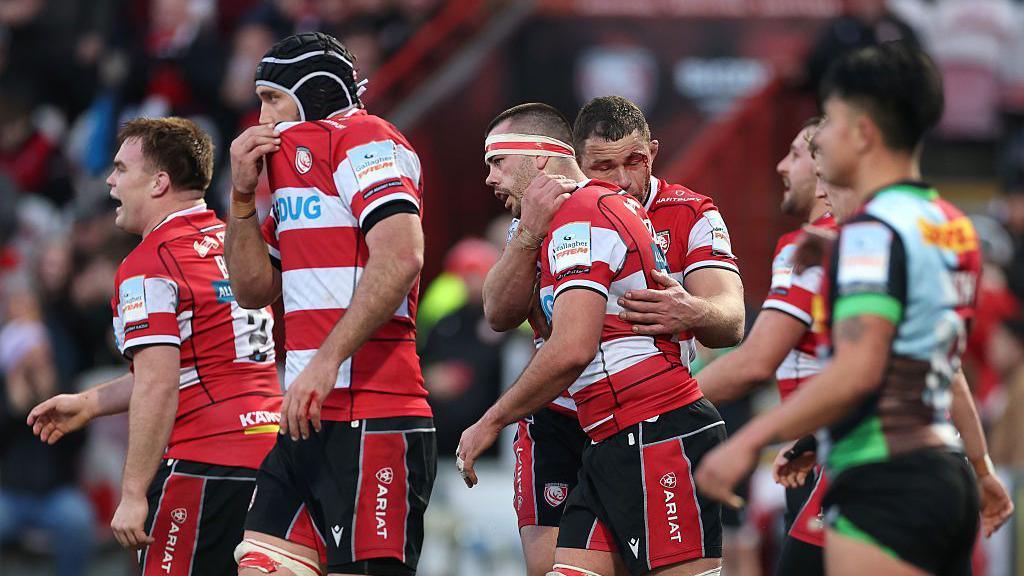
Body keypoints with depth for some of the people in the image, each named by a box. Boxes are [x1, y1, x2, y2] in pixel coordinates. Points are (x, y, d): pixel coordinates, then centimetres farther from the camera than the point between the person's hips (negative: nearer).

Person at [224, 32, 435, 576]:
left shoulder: (363, 140, -4)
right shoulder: (293, 161, 25)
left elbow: (399, 257, -20)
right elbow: (255, 289, 25)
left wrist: (327, 359, -25)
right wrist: (243, 195, 12)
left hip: (369, 419, -9)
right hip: (309, 420, 9)